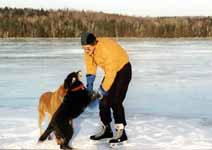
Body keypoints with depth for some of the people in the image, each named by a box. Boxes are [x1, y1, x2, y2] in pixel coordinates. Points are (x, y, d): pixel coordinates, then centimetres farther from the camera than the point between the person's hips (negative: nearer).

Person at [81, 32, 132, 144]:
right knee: (103, 100, 4)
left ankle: (121, 132, -13)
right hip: (111, 71, 8)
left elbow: (111, 74, -32)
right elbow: (90, 70, -6)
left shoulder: (107, 49, -35)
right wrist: (89, 88, -14)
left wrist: (101, 91, -28)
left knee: (115, 100, -18)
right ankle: (106, 129, 15)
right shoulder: (88, 51, -12)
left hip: (123, 70, -8)